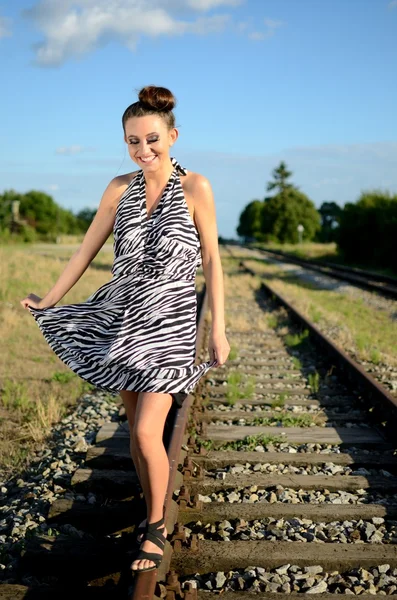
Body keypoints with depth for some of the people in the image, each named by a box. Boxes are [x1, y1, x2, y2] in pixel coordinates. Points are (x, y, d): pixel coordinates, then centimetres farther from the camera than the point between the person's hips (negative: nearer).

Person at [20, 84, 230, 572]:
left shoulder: (195, 188, -7)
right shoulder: (119, 189, 3)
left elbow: (211, 260, -3)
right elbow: (87, 250, 11)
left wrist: (218, 329, -5)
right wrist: (48, 301, 16)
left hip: (169, 323, -4)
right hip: (122, 319, 4)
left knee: (147, 431, -11)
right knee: (135, 428, 10)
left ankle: (155, 527, 11)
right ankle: (154, 516, 29)